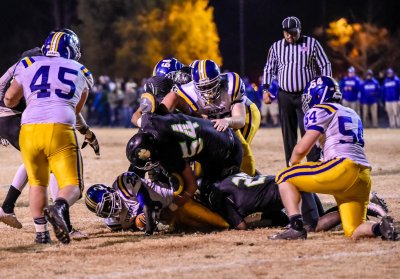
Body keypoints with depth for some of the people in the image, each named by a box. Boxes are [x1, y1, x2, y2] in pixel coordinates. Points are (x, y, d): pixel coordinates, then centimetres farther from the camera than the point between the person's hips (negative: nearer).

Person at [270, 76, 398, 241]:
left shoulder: (321, 110, 5)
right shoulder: (352, 114, 29)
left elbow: (302, 148, -2)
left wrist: (292, 163, 19)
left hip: (343, 168, -7)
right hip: (363, 178, 8)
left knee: (284, 177, 6)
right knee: (353, 232, 13)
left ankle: (296, 227, -10)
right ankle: (381, 227, -17)